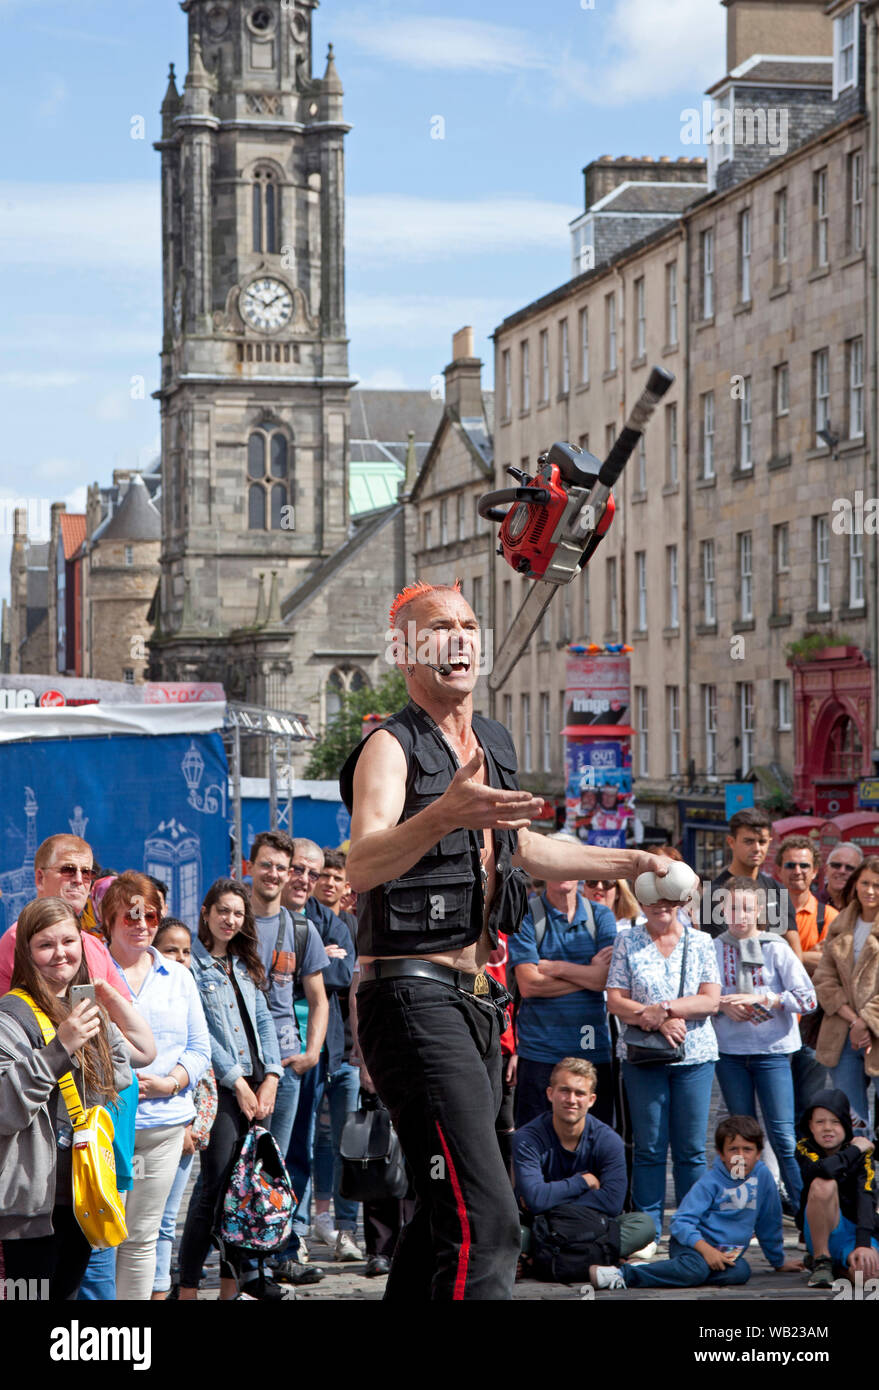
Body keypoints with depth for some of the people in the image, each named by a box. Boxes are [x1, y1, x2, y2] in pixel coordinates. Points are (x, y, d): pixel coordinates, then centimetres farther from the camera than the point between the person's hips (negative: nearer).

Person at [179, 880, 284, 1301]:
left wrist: (270, 1076, 2)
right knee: (216, 1184, -12)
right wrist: (236, 1080, -11)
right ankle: (188, 1289, -9)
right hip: (217, 1087, -7)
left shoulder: (245, 965, 19)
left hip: (254, 1083, 7)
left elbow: (263, 1021, 17)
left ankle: (233, 1281, 12)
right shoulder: (190, 963, -3)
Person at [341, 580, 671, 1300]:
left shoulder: (494, 745, 17)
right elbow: (362, 866, -28)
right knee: (485, 1220, -22)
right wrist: (442, 816, -46)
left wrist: (631, 862, 37)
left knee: (448, 1216, 13)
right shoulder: (391, 747, -9)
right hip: (415, 996, -9)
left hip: (476, 999, 9)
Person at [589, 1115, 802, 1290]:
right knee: (695, 1269, -40)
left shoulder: (762, 1175, 4)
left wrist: (778, 1261, 25)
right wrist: (706, 1249, -30)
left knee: (741, 1272, -32)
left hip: (725, 1252, 5)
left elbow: (769, 1222, 18)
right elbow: (682, 1221, -16)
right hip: (693, 1242, -5)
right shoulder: (710, 1182, -8)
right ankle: (622, 1274, -38)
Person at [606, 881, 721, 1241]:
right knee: (649, 1147, 2)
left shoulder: (700, 942, 7)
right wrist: (658, 1021, -14)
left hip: (694, 1055, 0)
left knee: (691, 1149, 2)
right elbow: (615, 1001, -1)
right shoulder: (627, 942, 6)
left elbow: (711, 1001, -1)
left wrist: (664, 1008, -14)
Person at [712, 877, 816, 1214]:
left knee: (783, 1134, -6)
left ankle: (803, 1207, -1)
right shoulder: (713, 949, 3)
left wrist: (759, 998, -16)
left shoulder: (776, 948, -3)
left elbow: (807, 998, -9)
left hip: (772, 1049, -2)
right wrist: (723, 1005, -11)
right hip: (729, 1051, 2)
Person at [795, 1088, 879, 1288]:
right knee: (823, 1185, -31)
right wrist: (855, 1150, -14)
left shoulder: (862, 1151, -2)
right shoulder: (805, 1147, -3)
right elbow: (823, 1170, -28)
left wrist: (863, 1244, -31)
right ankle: (821, 1261, -16)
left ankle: (842, 1263, 6)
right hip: (820, 1231, -1)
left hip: (856, 1230, 1)